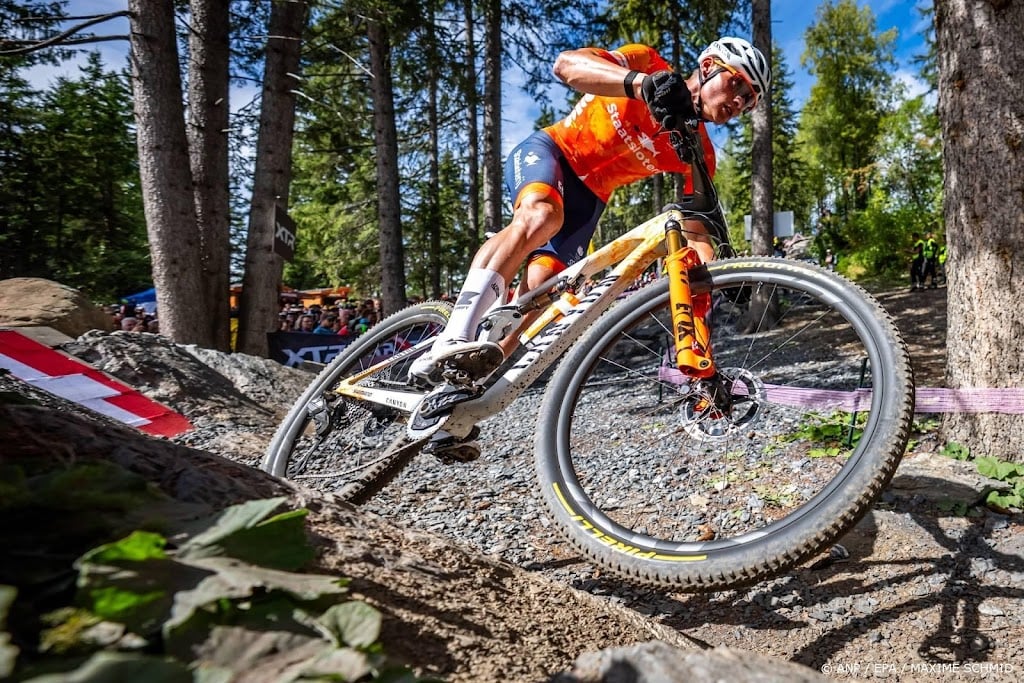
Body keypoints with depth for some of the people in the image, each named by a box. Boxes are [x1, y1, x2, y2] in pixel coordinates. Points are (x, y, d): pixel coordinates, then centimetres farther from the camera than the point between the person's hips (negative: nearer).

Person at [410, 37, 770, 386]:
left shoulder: (698, 153, -3)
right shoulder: (647, 64, -12)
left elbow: (696, 231, -4)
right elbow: (566, 64, -29)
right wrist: (641, 82, -47)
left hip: (588, 196, 5)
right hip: (548, 151, -4)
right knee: (540, 215, -37)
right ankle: (450, 342, -43)